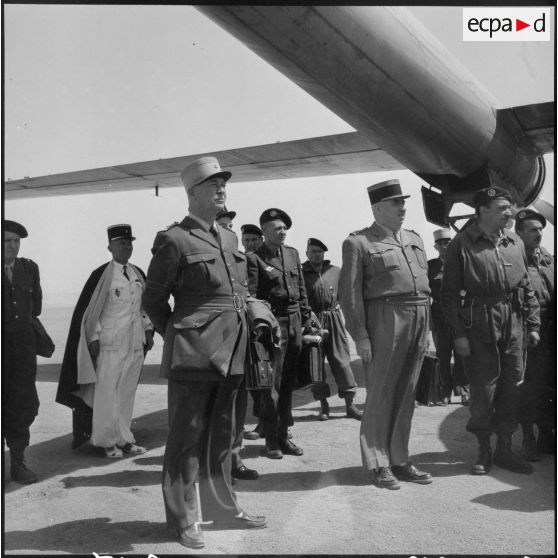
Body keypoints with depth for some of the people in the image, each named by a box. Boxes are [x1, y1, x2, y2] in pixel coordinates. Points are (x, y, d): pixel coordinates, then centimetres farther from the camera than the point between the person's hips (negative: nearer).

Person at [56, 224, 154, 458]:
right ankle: (110, 441, 13)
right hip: (110, 343, -5)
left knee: (127, 393, 11)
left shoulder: (138, 274, 9)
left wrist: (148, 330, 12)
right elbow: (88, 309, -6)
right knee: (107, 392, 0)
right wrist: (93, 338, -10)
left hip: (135, 343, 5)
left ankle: (123, 439, 21)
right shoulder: (102, 275, -7)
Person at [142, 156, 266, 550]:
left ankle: (223, 508, 32)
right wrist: (180, 337, 1)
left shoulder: (230, 238, 14)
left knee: (222, 437, 18)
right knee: (187, 439, 5)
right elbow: (154, 301, -2)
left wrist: (239, 339, 16)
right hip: (194, 355, -7)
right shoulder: (174, 240, -7)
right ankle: (184, 519, 19)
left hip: (231, 355, 7)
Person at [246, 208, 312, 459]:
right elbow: (250, 297, -10)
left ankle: (284, 435, 23)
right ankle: (271, 440, 9)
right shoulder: (254, 258, -6)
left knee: (288, 383, 12)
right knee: (271, 384, -1)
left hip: (294, 324, 6)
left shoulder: (292, 254, 13)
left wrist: (306, 317, 12)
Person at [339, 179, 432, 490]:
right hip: (385, 321, -6)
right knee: (381, 395, 1)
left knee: (406, 395, 11)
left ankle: (400, 460, 22)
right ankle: (378, 464, 14)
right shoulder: (359, 243, -3)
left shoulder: (415, 239, 18)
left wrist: (427, 328, 13)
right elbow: (350, 293, -7)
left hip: (419, 321, 6)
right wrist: (360, 335, -13)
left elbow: (425, 284, 19)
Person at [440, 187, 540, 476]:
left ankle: (504, 449, 24)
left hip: (513, 325, 5)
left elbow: (527, 287, 14)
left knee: (511, 388, 9)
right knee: (483, 390, 2)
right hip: (478, 327, -5)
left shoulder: (515, 242, 10)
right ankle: (484, 451, 19)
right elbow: (450, 293, -7)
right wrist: (458, 333, -12)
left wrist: (533, 324, 10)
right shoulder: (461, 245, -5)